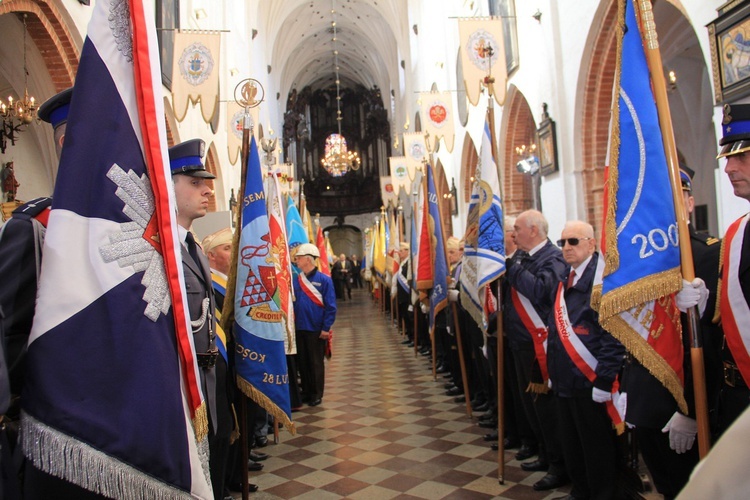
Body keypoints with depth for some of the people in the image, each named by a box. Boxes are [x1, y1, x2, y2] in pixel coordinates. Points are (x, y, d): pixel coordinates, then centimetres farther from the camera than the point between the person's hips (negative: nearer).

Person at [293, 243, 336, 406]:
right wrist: (292, 323, -1)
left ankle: (316, 395, 20)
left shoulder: (324, 280, -10)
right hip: (299, 329, 5)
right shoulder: (297, 280, 4)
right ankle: (306, 392, 28)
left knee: (316, 363, 7)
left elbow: (330, 306, -10)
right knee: (302, 362, 14)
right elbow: (293, 302, 7)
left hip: (316, 329, -5)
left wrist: (326, 328, -13)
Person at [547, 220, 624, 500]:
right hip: (565, 380, 8)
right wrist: (552, 371, 17)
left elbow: (613, 333, -19)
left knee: (597, 446, 6)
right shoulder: (565, 281, 13)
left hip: (589, 381, -8)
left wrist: (604, 379, -20)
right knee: (570, 444, 18)